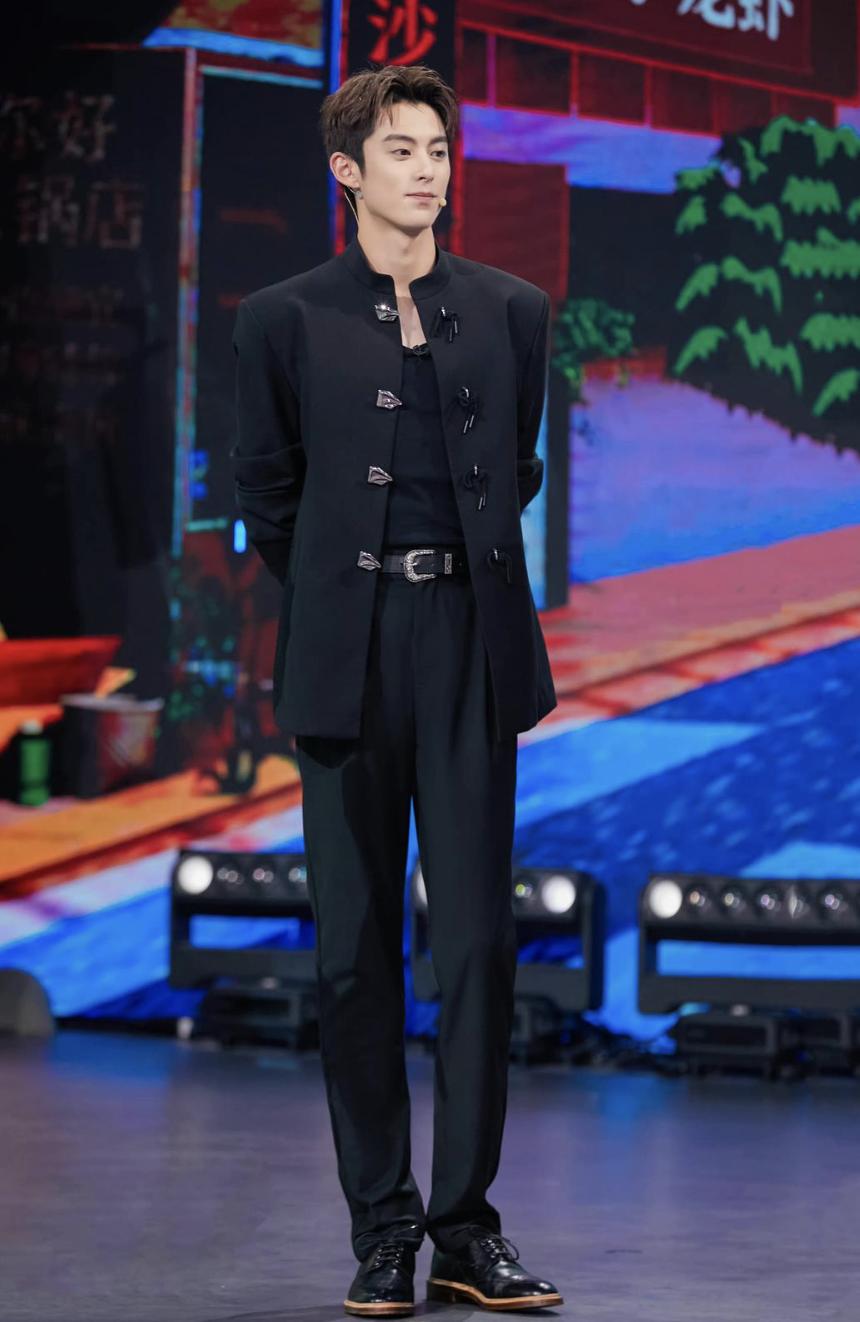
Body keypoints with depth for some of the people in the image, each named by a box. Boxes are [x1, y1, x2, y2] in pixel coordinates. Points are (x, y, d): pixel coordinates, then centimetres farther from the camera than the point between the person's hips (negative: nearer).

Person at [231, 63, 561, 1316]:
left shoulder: (511, 311, 9)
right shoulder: (285, 319, 3)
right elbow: (266, 495, 10)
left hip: (472, 646, 1)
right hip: (348, 653, -1)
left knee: (480, 934, -1)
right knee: (356, 945, 1)